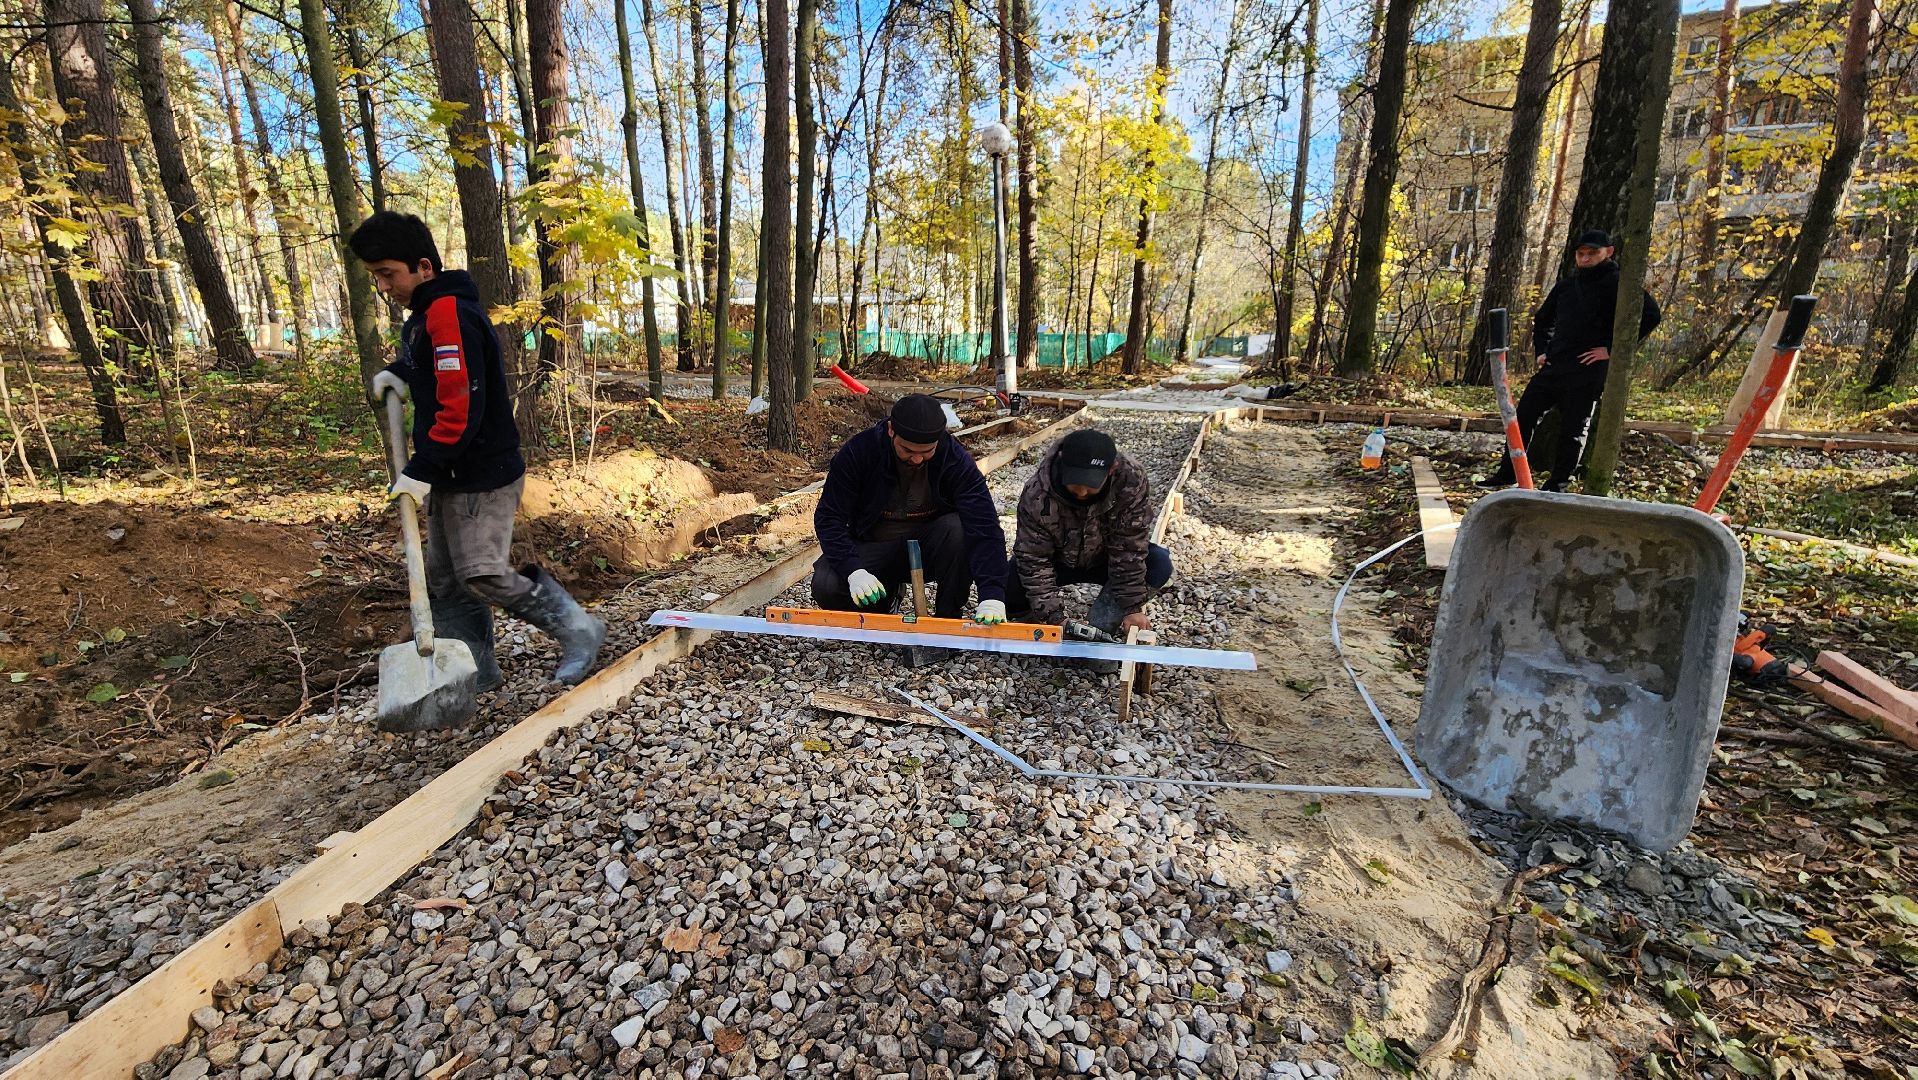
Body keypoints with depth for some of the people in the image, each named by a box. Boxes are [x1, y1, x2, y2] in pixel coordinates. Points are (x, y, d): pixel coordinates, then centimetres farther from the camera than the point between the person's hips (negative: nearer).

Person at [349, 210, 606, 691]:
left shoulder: (451, 313, -18)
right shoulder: (423, 315, 14)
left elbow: (461, 409, -25)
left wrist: (419, 469, -20)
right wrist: (397, 372, 16)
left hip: (481, 477, -10)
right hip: (449, 476, 10)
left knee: (483, 573, -10)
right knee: (445, 578, 12)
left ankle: (578, 631, 5)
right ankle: (473, 671, 21)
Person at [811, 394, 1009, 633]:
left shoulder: (956, 459, -20)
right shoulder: (858, 452, -18)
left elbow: (984, 525, -28)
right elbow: (828, 517, -16)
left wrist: (991, 595, -40)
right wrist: (853, 570, -33)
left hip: (929, 547, 0)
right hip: (873, 548, 1)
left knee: (958, 529, -33)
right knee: (825, 587, -26)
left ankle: (948, 621, -12)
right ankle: (883, 603, 8)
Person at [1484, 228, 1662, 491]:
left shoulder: (1617, 284, -5)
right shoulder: (1566, 285, 15)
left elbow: (1650, 315, -15)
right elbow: (1541, 320, 28)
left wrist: (1613, 349, -15)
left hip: (1588, 371, -6)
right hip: (1553, 367, 6)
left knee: (1573, 429, 0)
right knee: (1523, 415, 3)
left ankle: (1557, 484, 9)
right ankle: (1506, 473, 11)